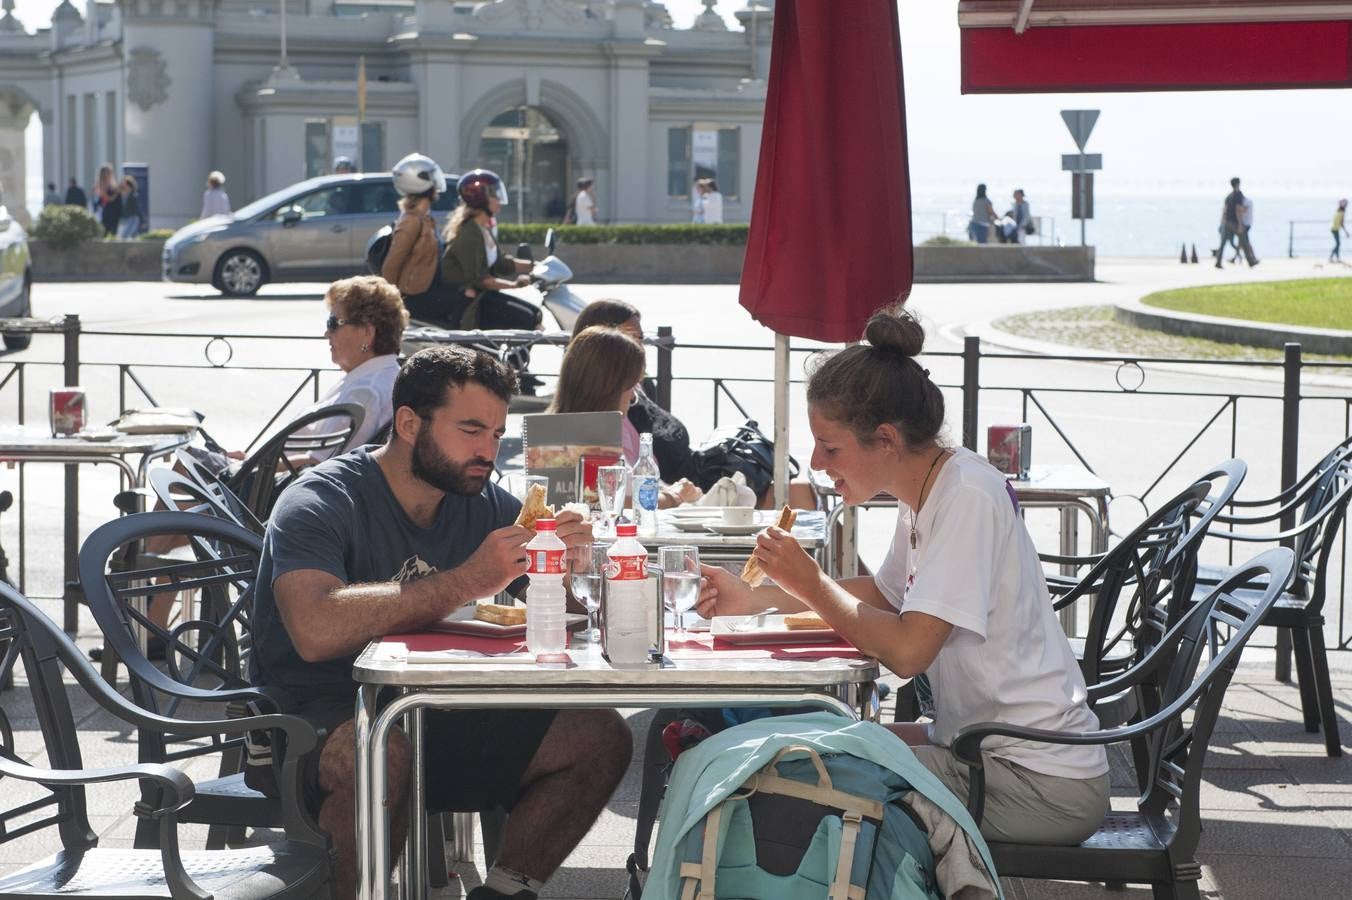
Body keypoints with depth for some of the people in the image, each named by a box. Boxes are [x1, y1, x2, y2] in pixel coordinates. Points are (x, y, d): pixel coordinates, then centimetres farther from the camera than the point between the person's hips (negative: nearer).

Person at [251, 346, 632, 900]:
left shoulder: (488, 505, 6)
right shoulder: (322, 502, -14)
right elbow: (315, 630, -32)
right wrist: (466, 582, -32)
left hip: (437, 719, 6)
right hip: (320, 720, -6)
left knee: (599, 736, -9)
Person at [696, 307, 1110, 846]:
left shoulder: (968, 497, -20)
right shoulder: (923, 491, 7)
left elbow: (906, 650, -26)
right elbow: (886, 594, 25)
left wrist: (809, 582, -12)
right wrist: (759, 598, 15)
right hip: (984, 747, 9)